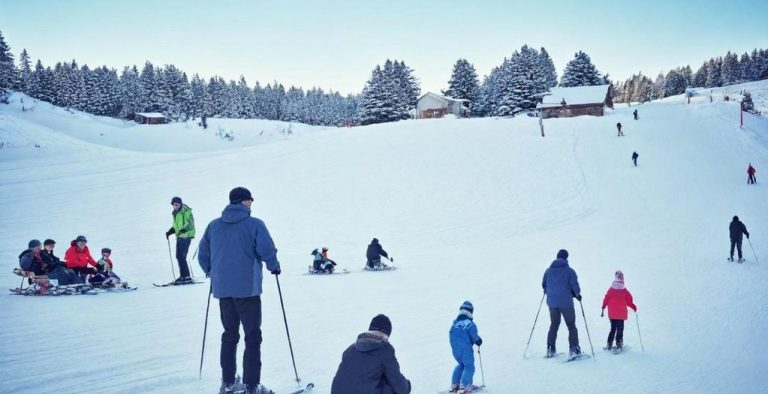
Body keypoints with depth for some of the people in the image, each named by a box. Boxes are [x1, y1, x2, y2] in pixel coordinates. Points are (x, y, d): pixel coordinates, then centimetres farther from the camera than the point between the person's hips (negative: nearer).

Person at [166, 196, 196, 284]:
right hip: (179, 236, 9)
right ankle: (183, 276, 16)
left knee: (182, 256, -12)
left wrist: (184, 229, -32)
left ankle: (186, 277, -8)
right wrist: (170, 232, 14)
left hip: (186, 236, -9)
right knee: (178, 256, 8)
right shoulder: (175, 213, 15)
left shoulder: (186, 212, -11)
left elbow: (190, 224, -18)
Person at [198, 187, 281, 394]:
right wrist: (274, 267, 7)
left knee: (229, 335, 17)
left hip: (222, 289, 5)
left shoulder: (213, 225, 6)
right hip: (247, 288, -5)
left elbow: (203, 254, 10)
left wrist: (212, 272, 27)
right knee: (252, 337, 2)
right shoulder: (254, 224, -8)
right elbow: (268, 251, -13)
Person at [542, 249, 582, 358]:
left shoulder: (548, 270, 5)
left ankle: (550, 349, 12)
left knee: (554, 325, 17)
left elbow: (544, 285, 12)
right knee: (571, 325, 6)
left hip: (552, 302, 4)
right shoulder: (569, 271, -7)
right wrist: (577, 294, 13)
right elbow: (575, 286, -8)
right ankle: (574, 349, -3)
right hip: (566, 303, -4)